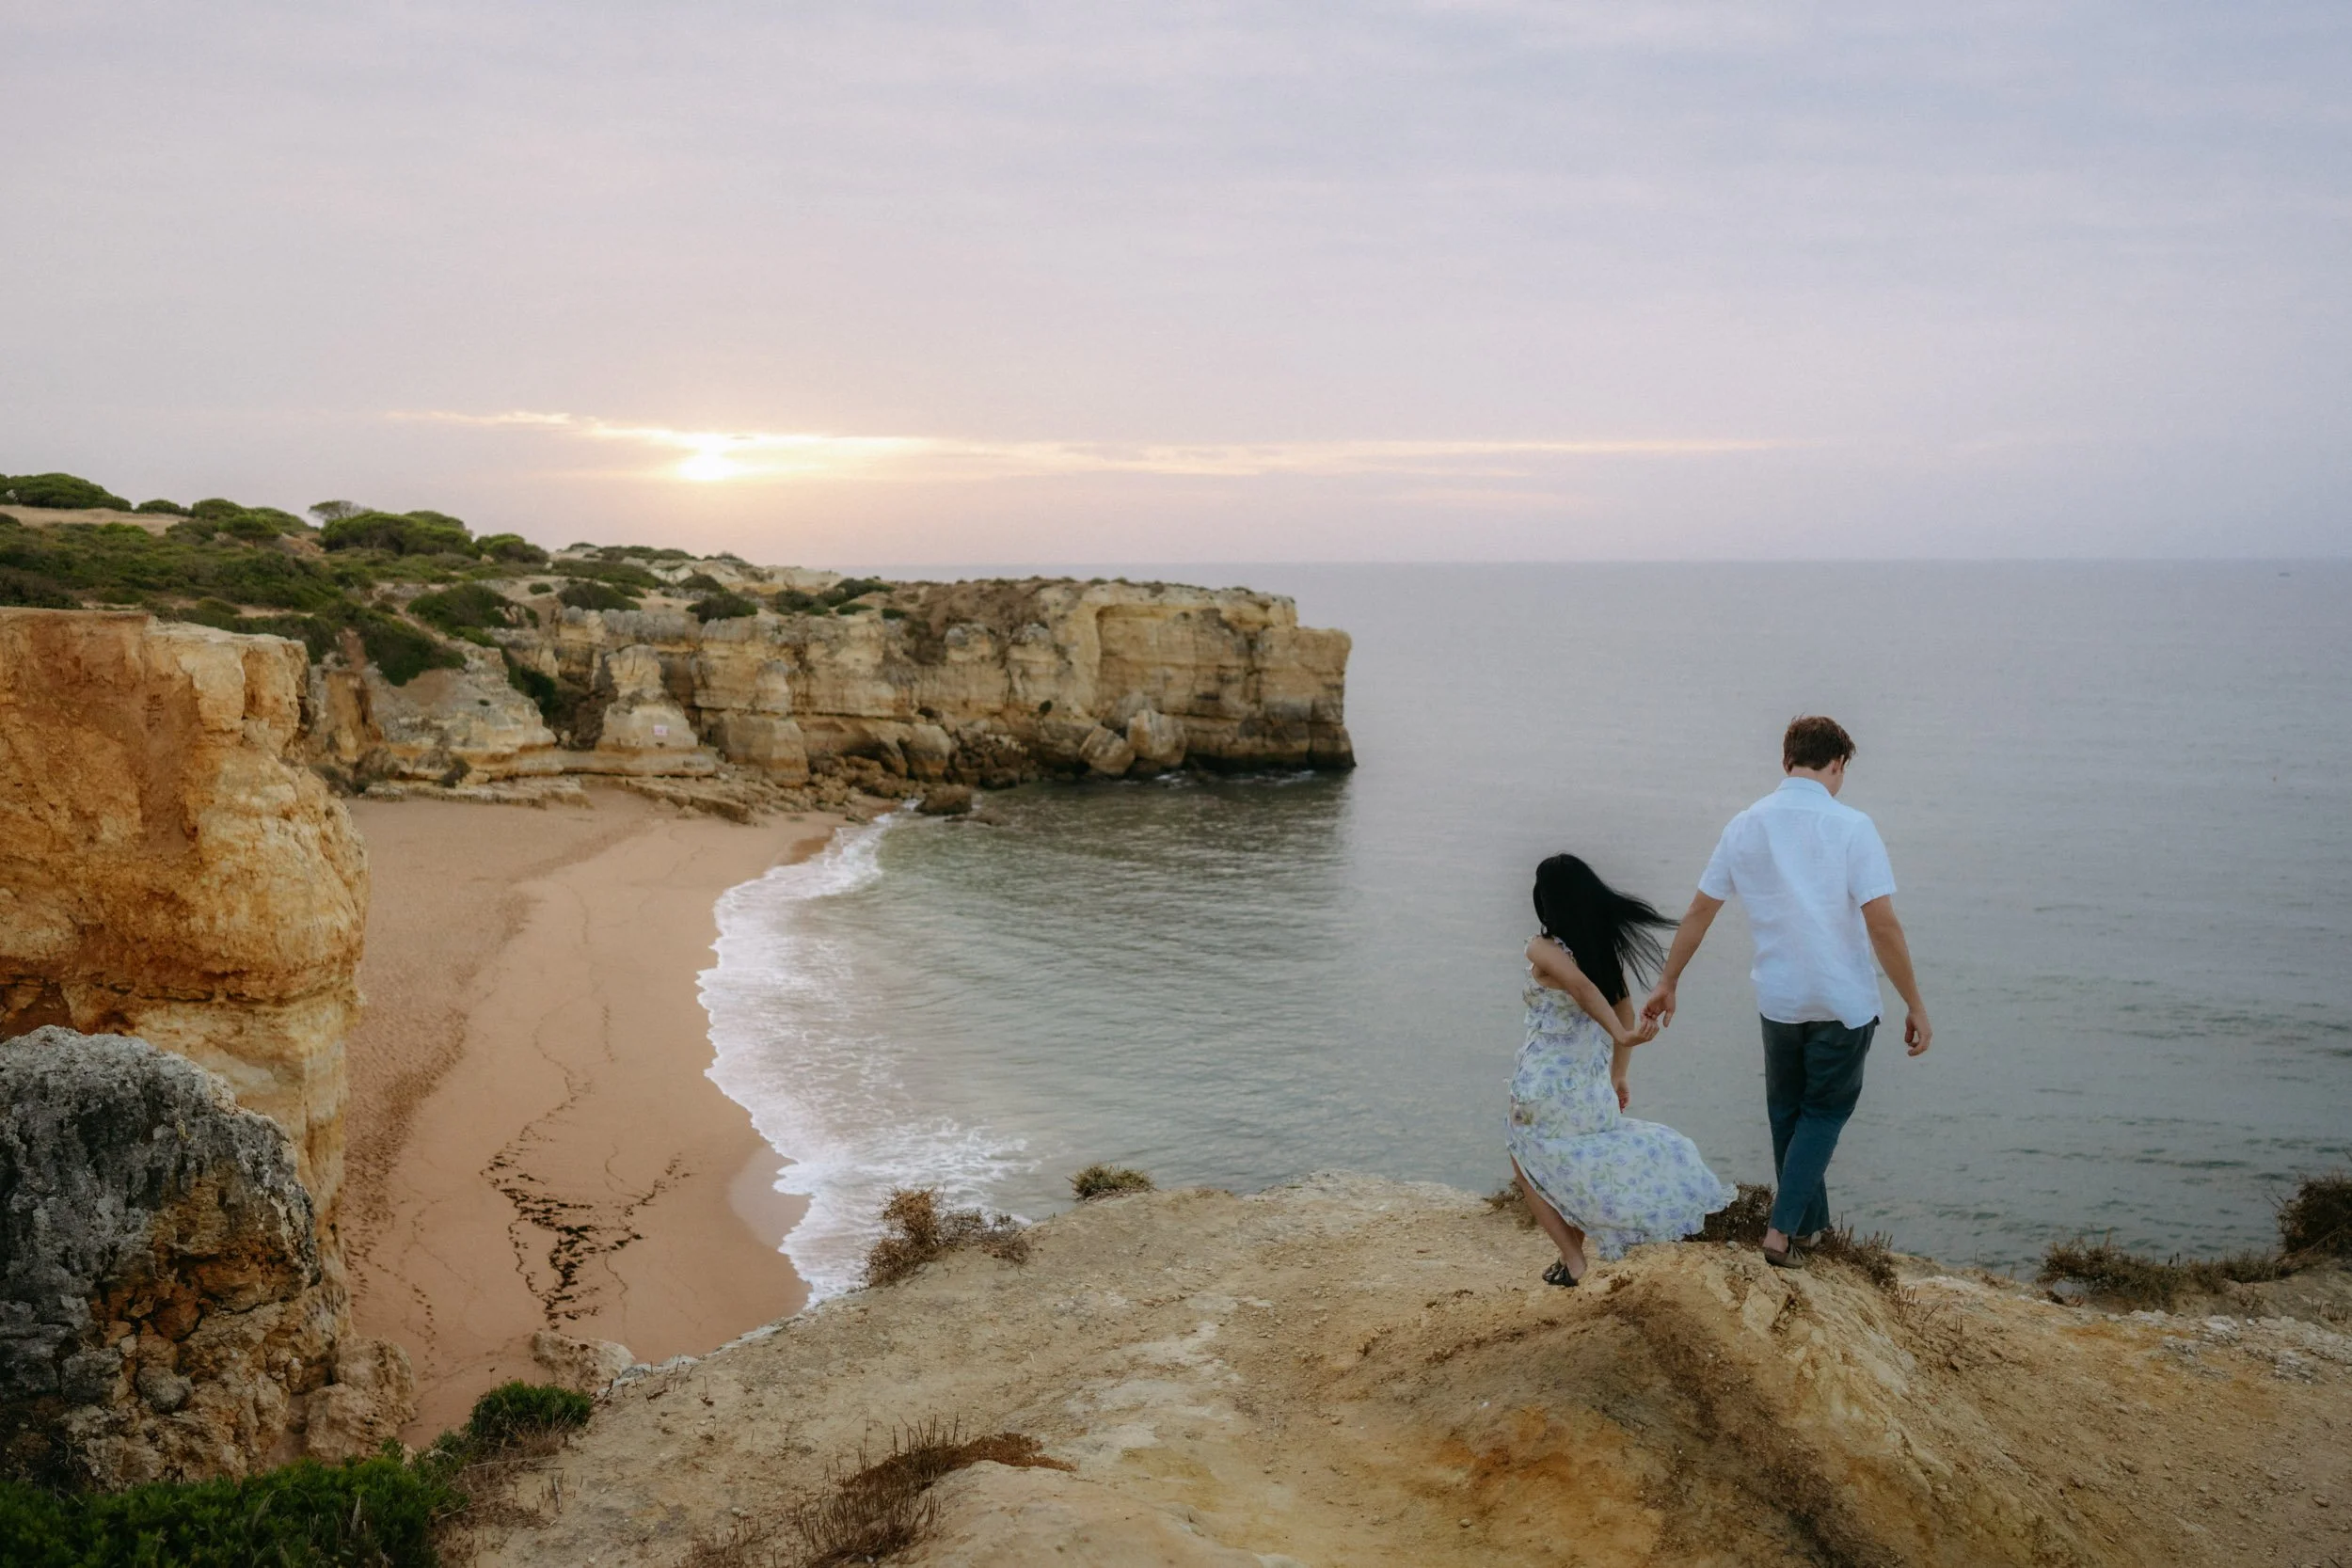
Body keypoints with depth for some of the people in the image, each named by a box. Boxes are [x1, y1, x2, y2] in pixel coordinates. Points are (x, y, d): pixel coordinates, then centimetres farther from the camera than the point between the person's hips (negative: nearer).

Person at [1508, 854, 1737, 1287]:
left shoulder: (1543, 950, -15)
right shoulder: (1610, 946, 3)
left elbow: (1579, 984, -34)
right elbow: (1626, 1014, 9)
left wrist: (1621, 1037, -37)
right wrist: (1617, 1076, 19)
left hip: (1544, 1085, -6)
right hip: (1592, 1087, 6)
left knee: (1527, 1165, 16)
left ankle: (1573, 1258, 6)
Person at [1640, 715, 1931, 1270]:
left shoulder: (1745, 826, 0)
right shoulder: (1851, 826, -13)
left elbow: (1698, 914, 6)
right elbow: (1882, 924, -17)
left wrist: (1667, 984, 17)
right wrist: (1915, 1006, -10)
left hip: (1777, 1000, 3)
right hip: (1844, 1001, -3)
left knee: (1786, 1112, 21)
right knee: (1825, 1110, 12)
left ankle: (1807, 1223, 33)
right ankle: (1782, 1228, 2)